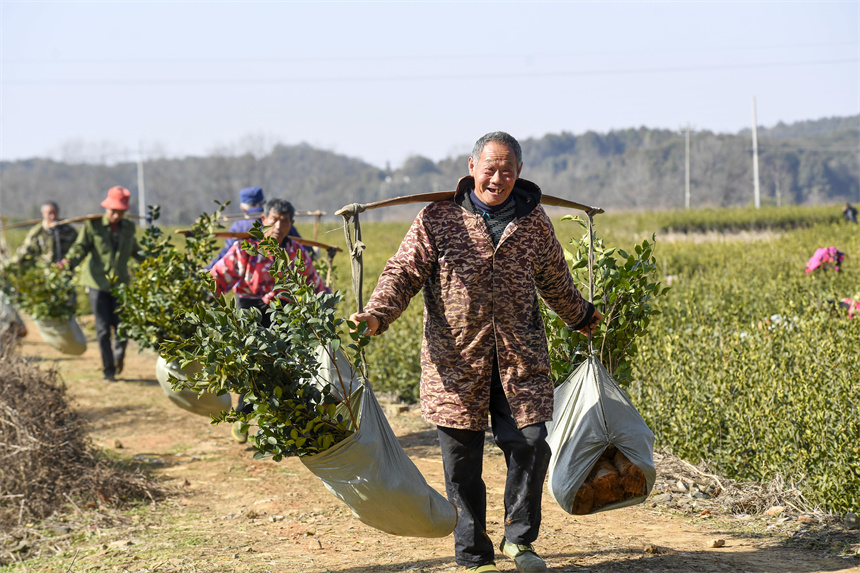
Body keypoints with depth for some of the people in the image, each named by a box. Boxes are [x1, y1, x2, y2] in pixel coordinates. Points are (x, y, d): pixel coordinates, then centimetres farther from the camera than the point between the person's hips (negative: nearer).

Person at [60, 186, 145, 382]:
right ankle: (108, 370, 11)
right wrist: (69, 261, -25)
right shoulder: (93, 225, -4)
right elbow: (80, 248, -7)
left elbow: (135, 251, 22)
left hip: (121, 283, 2)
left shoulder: (128, 228, 8)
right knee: (103, 329, -2)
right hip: (98, 283, -2)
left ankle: (118, 356, 29)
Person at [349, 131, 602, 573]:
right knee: (461, 459, 3)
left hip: (521, 359, 2)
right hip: (456, 359, -2)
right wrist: (376, 314, -21)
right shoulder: (438, 218, -1)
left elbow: (555, 282, 25)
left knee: (529, 445, -6)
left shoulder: (533, 221, 9)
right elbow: (404, 272, -5)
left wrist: (581, 317, 38)